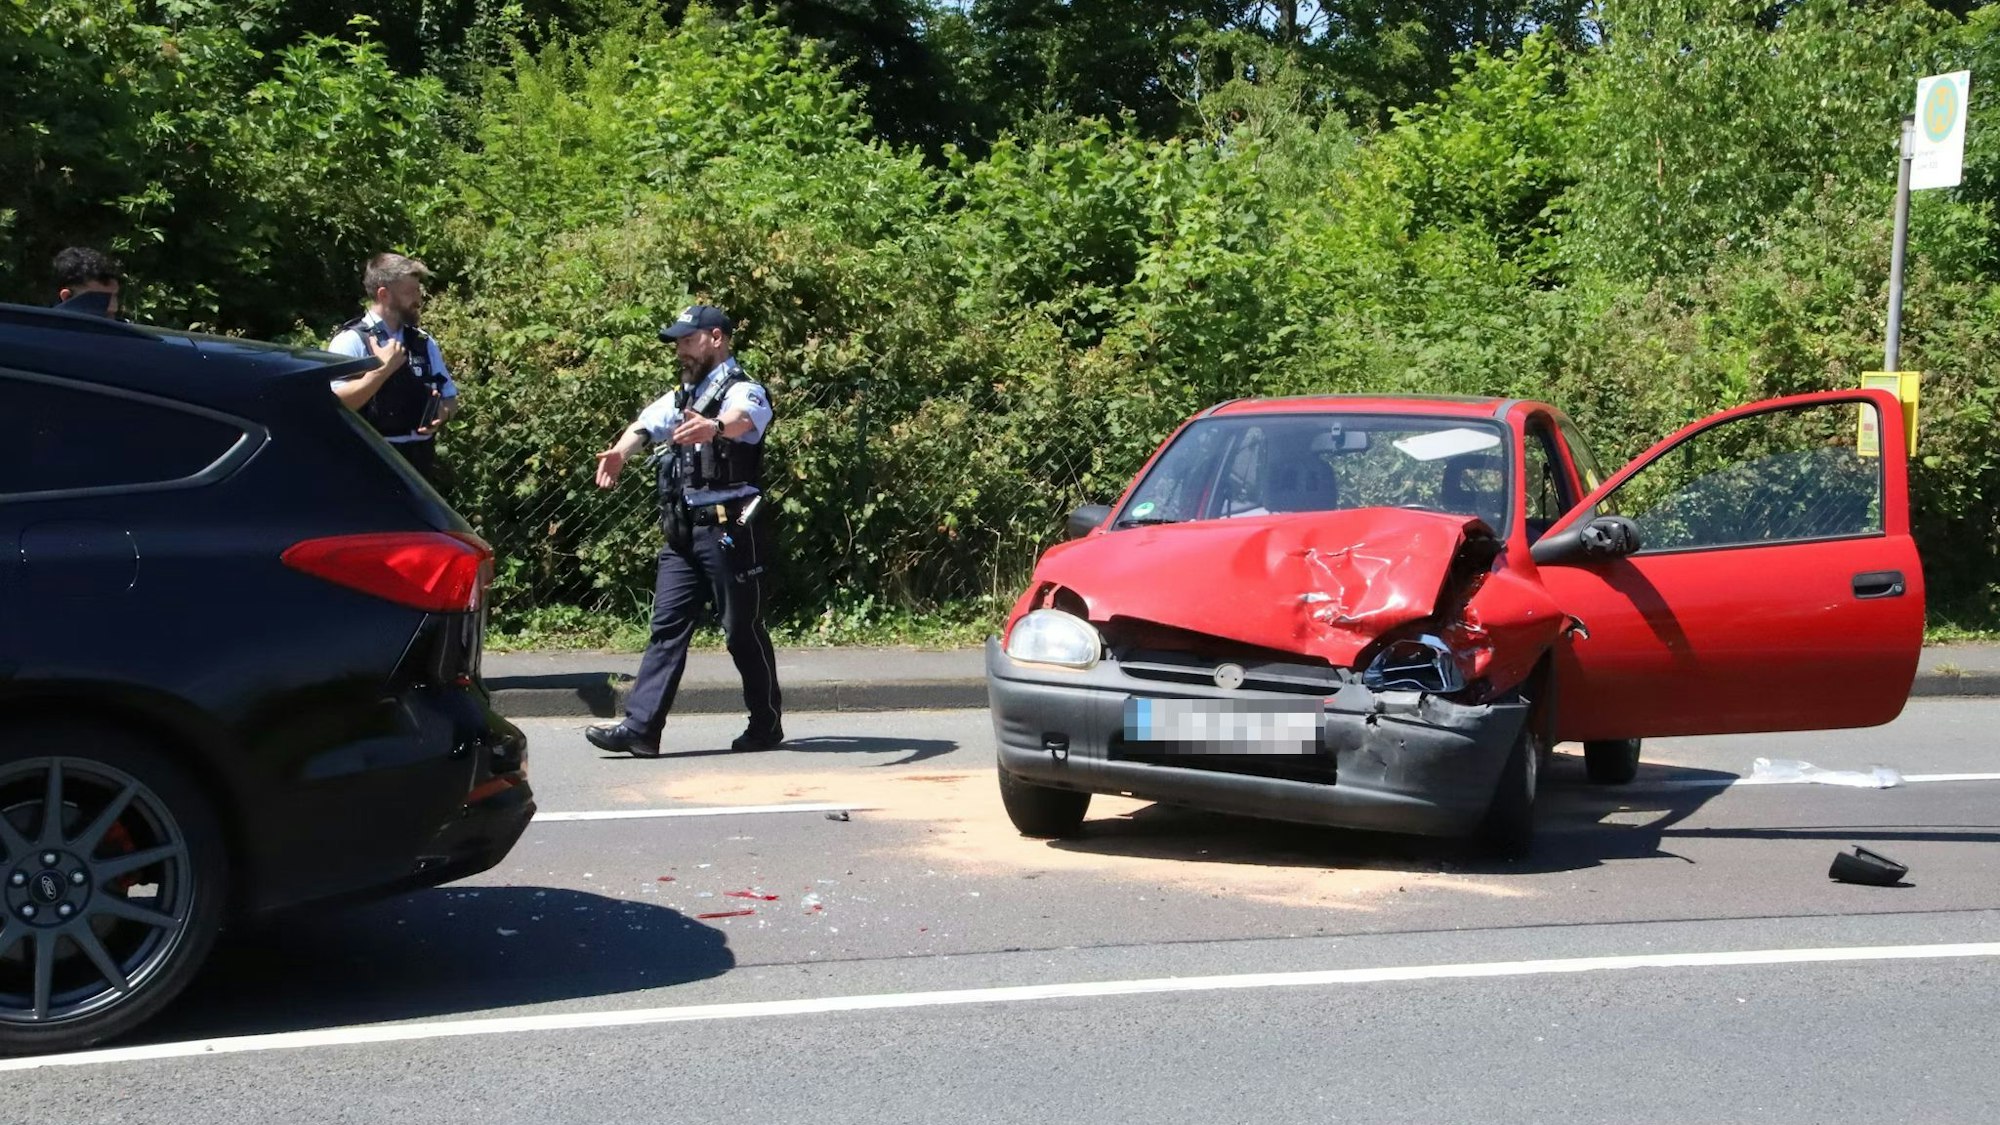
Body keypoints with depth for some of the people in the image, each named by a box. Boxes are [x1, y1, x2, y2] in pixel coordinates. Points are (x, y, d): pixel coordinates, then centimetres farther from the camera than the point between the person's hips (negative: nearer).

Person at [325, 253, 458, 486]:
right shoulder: (351, 341, -6)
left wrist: (441, 413, -4)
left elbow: (450, 398, 18)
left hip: (420, 461, 6)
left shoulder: (423, 342, 12)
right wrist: (382, 369, -19)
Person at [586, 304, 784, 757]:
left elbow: (742, 420, -31)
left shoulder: (743, 391, -7)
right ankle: (640, 727, 0)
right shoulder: (682, 397, 20)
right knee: (667, 625, 2)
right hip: (683, 531, 7)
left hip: (731, 529, -7)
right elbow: (645, 425, 5)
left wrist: (713, 428, -55)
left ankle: (767, 724, 16)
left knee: (742, 628, 1)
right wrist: (620, 452, -18)